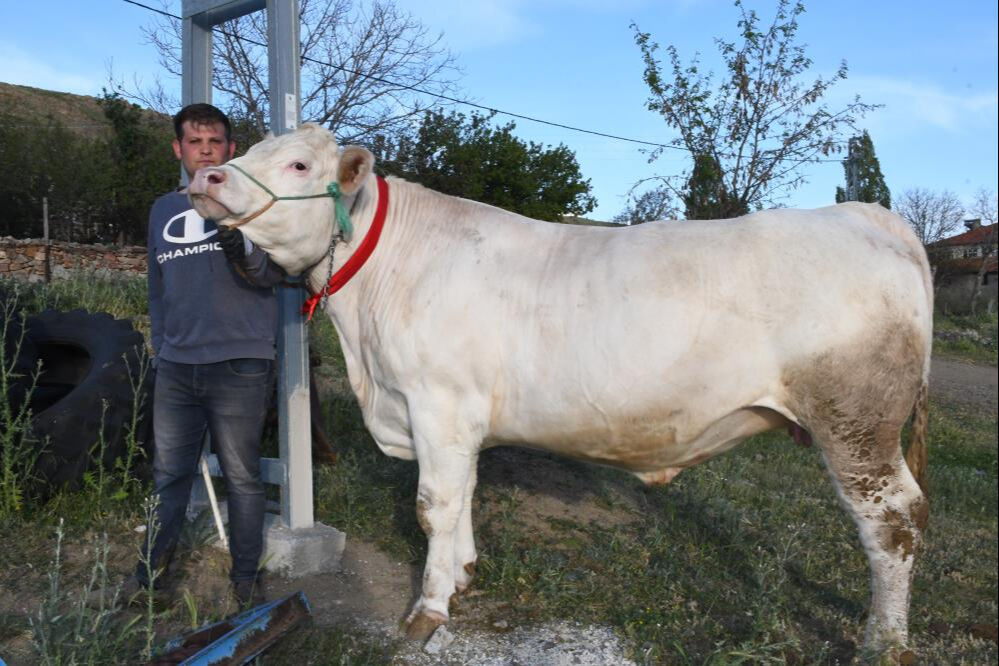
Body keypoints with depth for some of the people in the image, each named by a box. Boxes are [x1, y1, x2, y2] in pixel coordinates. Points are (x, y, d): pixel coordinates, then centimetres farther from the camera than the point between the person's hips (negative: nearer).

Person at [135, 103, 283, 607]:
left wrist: (245, 254, -30)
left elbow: (277, 272, -10)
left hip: (240, 366, -4)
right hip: (175, 367, 4)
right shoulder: (163, 210, 15)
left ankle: (246, 575, 19)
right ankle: (150, 571, 28)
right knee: (169, 475, 12)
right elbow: (158, 288, 23)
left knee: (242, 477, 5)